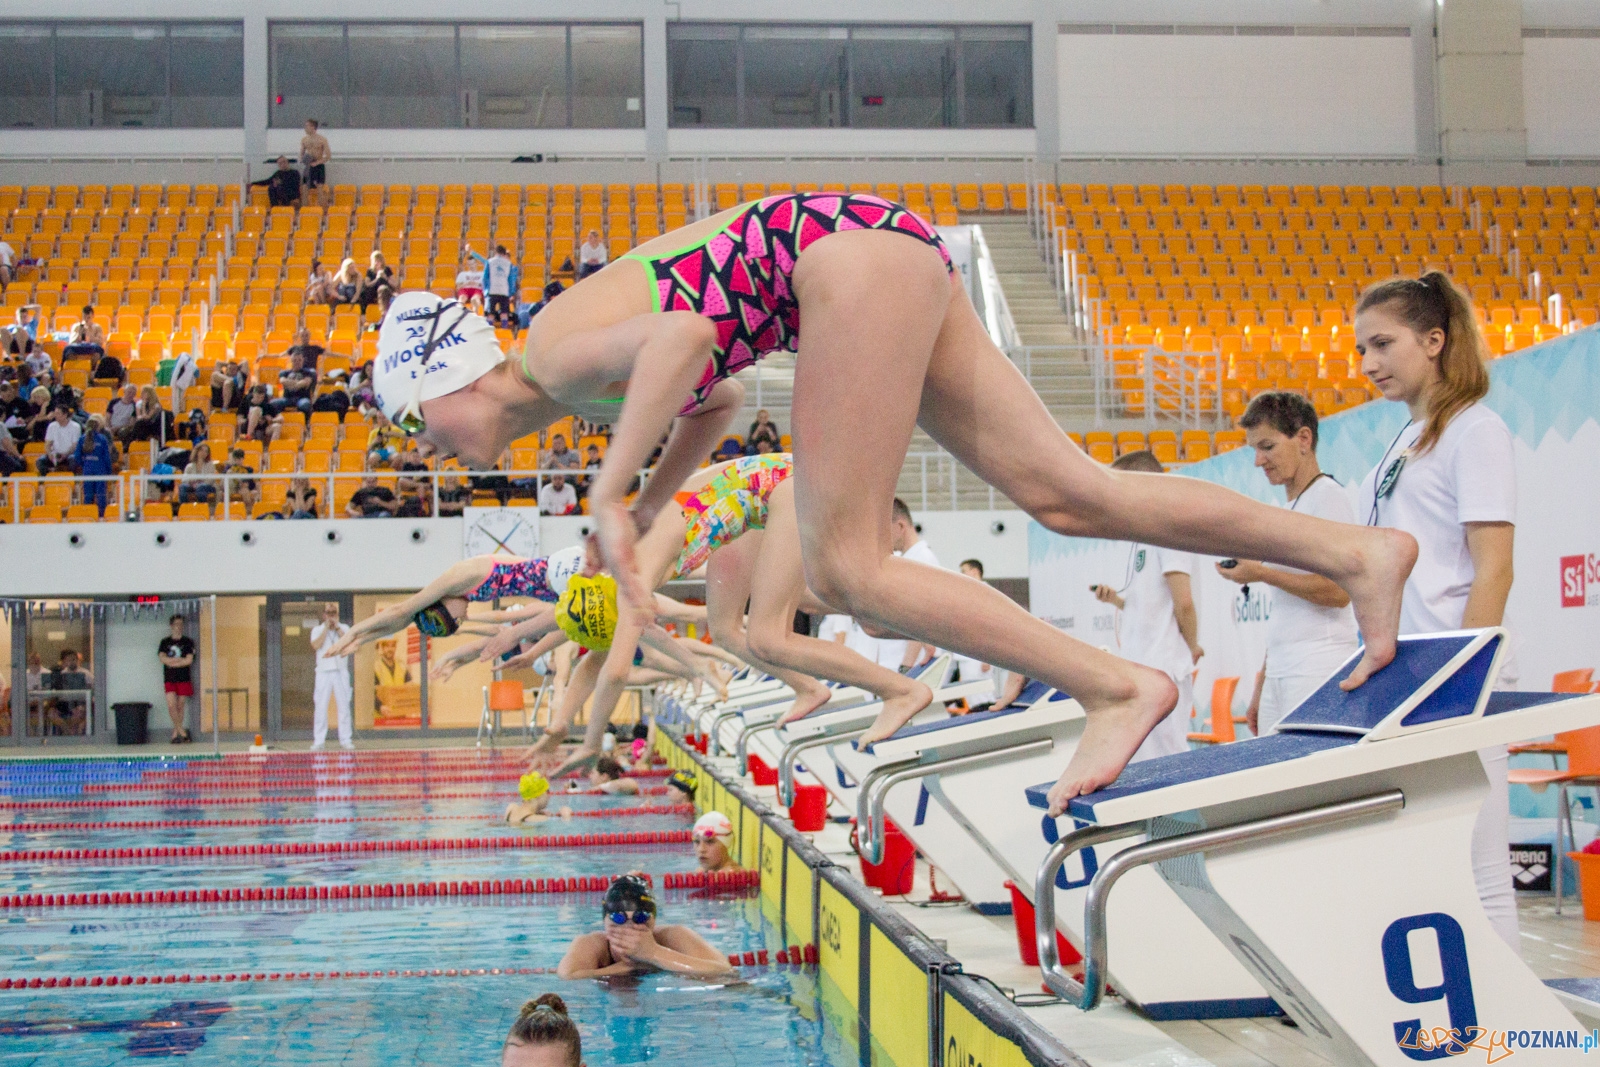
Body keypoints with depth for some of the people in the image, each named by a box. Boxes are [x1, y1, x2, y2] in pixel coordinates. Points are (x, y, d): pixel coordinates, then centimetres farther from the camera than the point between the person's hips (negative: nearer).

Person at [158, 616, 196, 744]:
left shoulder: (187, 642, 4)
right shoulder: (165, 642, 8)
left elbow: (189, 660, -6)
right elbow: (163, 658, -6)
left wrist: (172, 662, -7)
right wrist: (181, 660, -10)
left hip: (184, 679, 0)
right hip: (169, 679, 0)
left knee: (181, 706, 3)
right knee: (171, 705, -12)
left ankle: (175, 734, 12)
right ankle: (183, 732, -4)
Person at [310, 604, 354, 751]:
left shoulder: (344, 628, 11)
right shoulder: (317, 630, 8)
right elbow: (316, 645, -10)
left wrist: (337, 628, -6)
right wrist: (326, 628, -7)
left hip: (341, 672, 1)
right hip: (323, 672, -1)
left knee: (344, 705, -1)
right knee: (320, 707, -5)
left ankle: (345, 740, 2)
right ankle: (318, 740, -3)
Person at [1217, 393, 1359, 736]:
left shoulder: (1326, 496, -6)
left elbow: (1339, 591, -17)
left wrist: (1261, 573, -12)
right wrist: (1261, 684, 19)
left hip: (1318, 671, -8)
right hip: (1280, 674, 8)